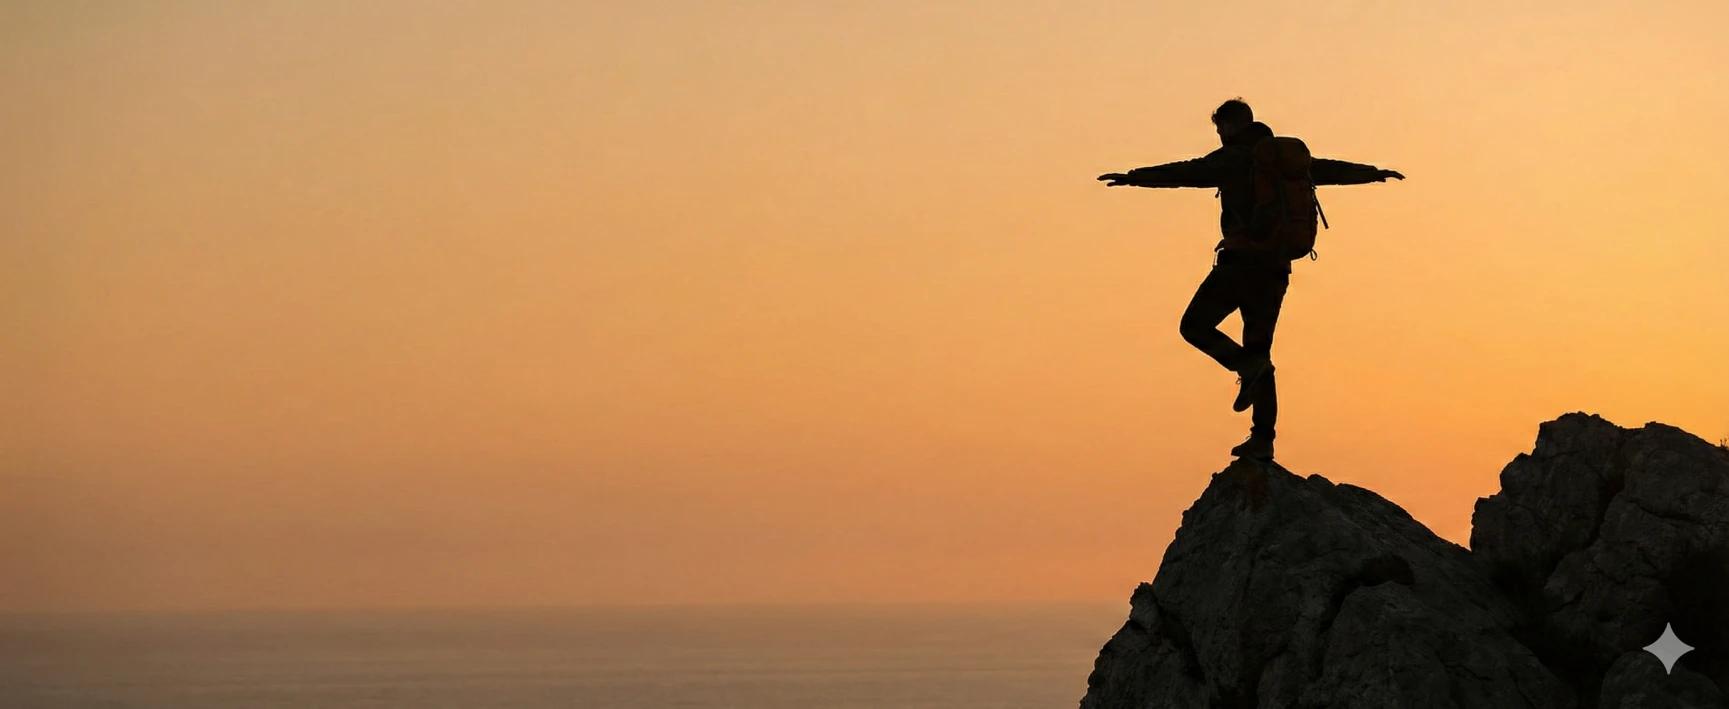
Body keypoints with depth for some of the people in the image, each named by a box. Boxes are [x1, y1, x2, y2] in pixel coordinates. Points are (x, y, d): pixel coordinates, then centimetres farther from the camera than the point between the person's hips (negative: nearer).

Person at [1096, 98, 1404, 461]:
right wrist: (1373, 172, 48)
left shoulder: (1232, 158, -1)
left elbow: (1183, 173, -11)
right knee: (1259, 347, 10)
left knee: (1194, 326, 4)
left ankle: (1246, 365, -19)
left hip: (1241, 262, -7)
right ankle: (1262, 440, 2)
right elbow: (1332, 170, 32)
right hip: (1276, 267, 7)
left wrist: (1132, 177, -13)